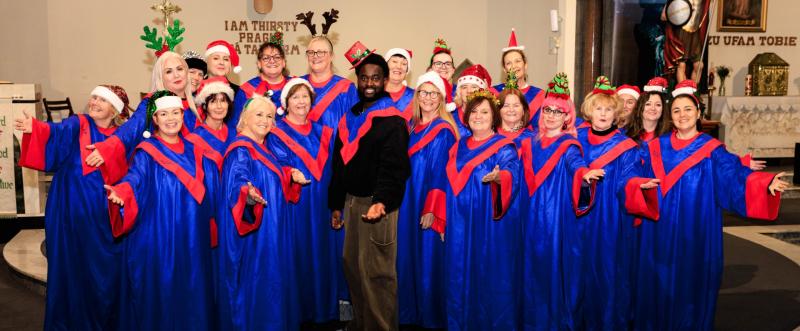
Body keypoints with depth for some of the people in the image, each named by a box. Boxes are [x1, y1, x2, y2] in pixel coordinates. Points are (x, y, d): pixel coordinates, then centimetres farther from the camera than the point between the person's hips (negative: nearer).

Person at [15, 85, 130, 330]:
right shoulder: (76, 124, 1)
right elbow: (57, 133, -20)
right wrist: (35, 128, -39)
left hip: (102, 211, 2)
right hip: (71, 207, -1)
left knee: (104, 267, 5)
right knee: (70, 263, 4)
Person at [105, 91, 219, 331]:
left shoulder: (193, 151, 10)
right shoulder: (146, 153, -2)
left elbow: (209, 190, 12)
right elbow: (133, 180, -18)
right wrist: (119, 193, -38)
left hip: (190, 237, 4)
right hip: (156, 236, -4)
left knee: (190, 292, 9)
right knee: (157, 291, 1)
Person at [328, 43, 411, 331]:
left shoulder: (392, 121, -11)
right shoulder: (349, 118, 13)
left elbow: (394, 168, -20)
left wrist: (382, 201, -34)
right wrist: (336, 204, 16)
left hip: (377, 203, -8)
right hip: (351, 201, 8)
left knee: (376, 273, -4)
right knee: (352, 267, 16)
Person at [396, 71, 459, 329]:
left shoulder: (444, 131, -8)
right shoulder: (412, 126, 12)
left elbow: (441, 173, -13)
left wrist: (431, 209, -18)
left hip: (429, 203, -6)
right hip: (408, 200, 7)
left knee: (428, 258, 0)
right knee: (408, 256, 11)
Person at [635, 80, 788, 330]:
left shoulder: (712, 150, 0)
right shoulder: (656, 147, 8)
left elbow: (734, 174, -15)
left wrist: (766, 183, -31)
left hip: (696, 231, -2)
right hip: (660, 230, 2)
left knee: (692, 283, 3)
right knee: (658, 284, 7)